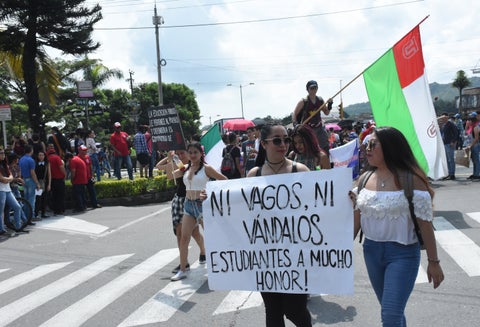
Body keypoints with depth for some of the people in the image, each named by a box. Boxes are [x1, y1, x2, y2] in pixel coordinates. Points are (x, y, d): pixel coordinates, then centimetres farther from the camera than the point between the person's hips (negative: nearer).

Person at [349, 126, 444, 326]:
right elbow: (356, 219, 10)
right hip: (371, 250, 6)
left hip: (402, 253, -5)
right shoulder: (365, 179, 4)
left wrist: (433, 262, -7)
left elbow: (425, 223, -10)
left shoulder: (410, 179, -13)